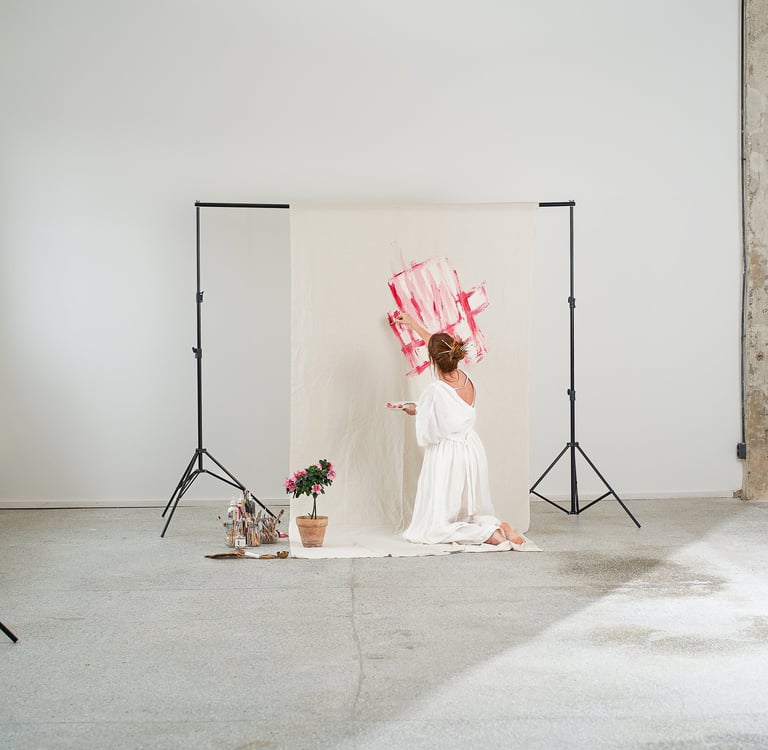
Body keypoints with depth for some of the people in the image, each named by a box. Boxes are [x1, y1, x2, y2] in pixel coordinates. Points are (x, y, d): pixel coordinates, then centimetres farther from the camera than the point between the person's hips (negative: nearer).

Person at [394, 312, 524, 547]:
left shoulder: (435, 390, -21)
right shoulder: (466, 379, 1)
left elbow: (429, 433, -13)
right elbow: (438, 344, 16)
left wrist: (415, 411, 6)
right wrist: (413, 324, 28)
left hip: (446, 457, -7)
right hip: (471, 451, 8)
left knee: (436, 527, 1)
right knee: (470, 516, 21)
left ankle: (488, 534, -18)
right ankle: (498, 526, -8)